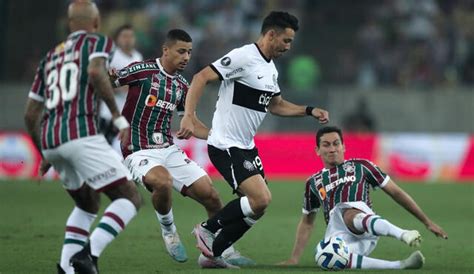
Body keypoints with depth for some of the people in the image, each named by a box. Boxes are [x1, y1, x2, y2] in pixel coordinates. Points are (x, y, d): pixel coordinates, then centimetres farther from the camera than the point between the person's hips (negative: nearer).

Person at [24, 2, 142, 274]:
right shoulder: (98, 41, 10)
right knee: (131, 198, -2)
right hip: (81, 134, -7)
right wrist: (118, 115, -11)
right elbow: (95, 72, -15)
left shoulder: (51, 56, 27)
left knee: (88, 205, 26)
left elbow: (30, 115, 27)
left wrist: (45, 155, 38)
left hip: (49, 139, 7)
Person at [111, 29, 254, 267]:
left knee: (210, 196, -3)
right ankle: (168, 230, -8)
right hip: (138, 151, -6)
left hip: (168, 149, 6)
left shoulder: (181, 85, 11)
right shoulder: (142, 70, -9)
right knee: (163, 181, -38)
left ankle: (223, 250, 18)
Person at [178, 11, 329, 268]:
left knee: (257, 204, 9)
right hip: (226, 146, -10)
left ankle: (213, 253, 19)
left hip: (246, 148, 10)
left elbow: (275, 105, 27)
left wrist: (309, 111, 16)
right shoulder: (243, 57, -16)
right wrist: (188, 117, -30)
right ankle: (208, 228, 0)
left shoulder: (271, 69, 12)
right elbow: (201, 78, -21)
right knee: (261, 199, -19)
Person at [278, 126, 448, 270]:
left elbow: (396, 193, 18)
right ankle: (400, 265, -45)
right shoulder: (313, 183, 26)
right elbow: (307, 223, 34)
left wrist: (427, 222, 13)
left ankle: (404, 235, -64)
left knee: (348, 214, -41)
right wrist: (294, 259, 25)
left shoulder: (360, 166, 18)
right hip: (337, 235, 2)